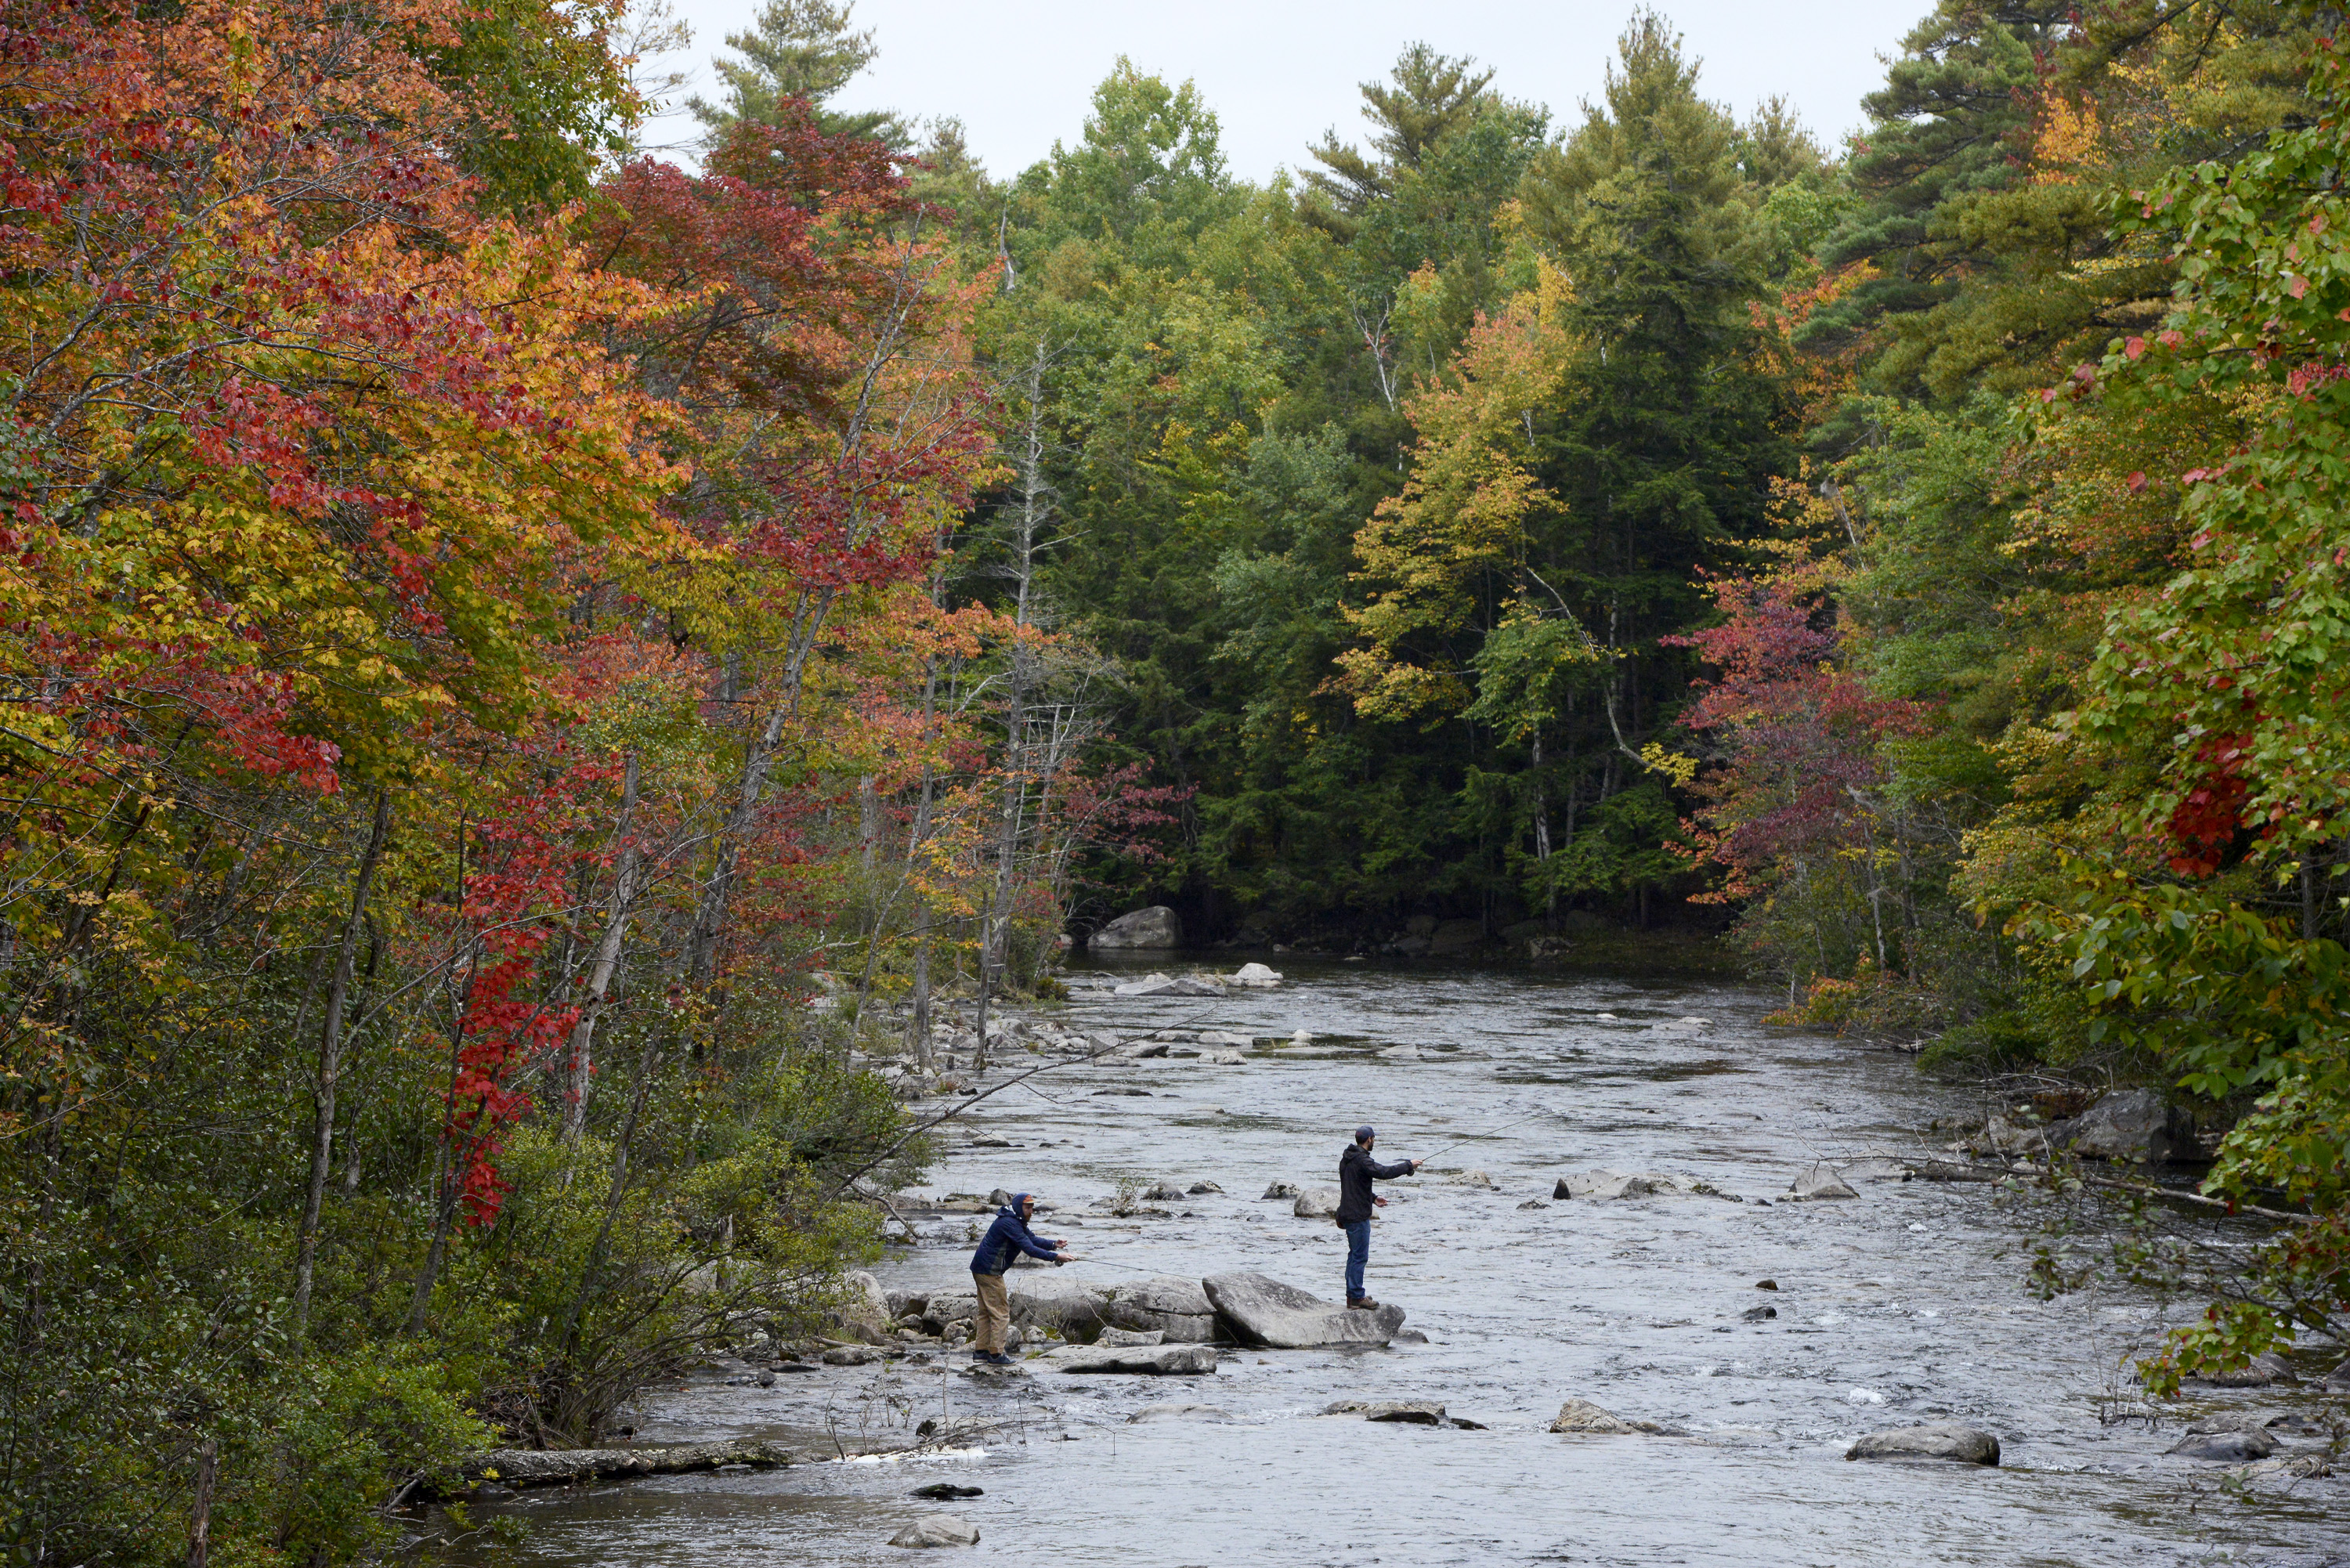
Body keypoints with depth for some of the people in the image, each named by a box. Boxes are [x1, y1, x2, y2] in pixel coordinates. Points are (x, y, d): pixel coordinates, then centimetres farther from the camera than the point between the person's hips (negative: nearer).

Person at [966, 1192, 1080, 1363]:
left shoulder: (1017, 1222, 14)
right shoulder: (1009, 1223, -21)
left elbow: (1033, 1239, 14)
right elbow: (1029, 1249, -26)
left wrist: (1053, 1244, -4)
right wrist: (1056, 1257, -28)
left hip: (981, 1270, 11)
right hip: (988, 1271, -11)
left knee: (987, 1312, 16)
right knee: (1000, 1312, -7)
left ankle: (980, 1351, 21)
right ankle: (996, 1354, -4)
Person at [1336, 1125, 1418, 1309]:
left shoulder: (1347, 1159, 13)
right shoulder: (1362, 1160, -19)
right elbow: (1384, 1173, -28)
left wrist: (1373, 1198, 22)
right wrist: (1409, 1165, -17)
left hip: (1348, 1214, 10)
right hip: (1358, 1216, -10)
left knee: (1354, 1254, 16)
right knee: (1360, 1256, -6)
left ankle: (1352, 1295, 21)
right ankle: (1357, 1296, -4)